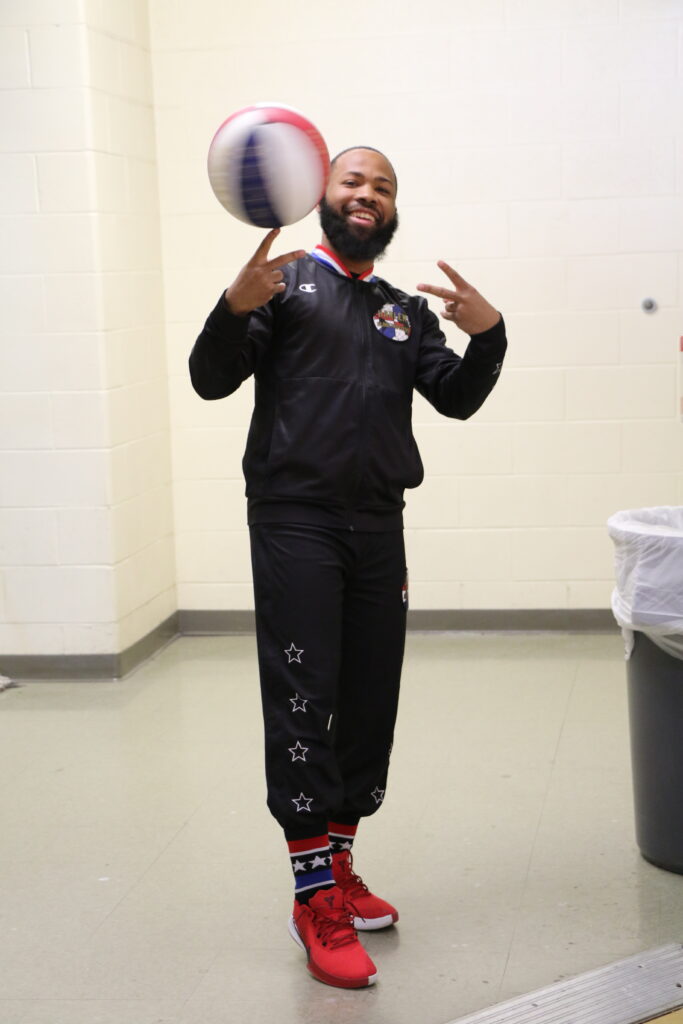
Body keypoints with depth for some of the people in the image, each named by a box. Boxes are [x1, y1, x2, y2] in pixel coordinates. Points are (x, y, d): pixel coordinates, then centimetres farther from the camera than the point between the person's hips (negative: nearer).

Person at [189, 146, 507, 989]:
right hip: (295, 524, -5)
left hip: (378, 530, 5)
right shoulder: (284, 281, 4)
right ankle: (315, 902, -1)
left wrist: (487, 334, -12)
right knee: (303, 706, -7)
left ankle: (338, 867, 23)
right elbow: (211, 379, -4)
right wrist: (237, 307, -24)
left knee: (370, 707, 9)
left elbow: (457, 399, 7)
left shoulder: (407, 311, 18)